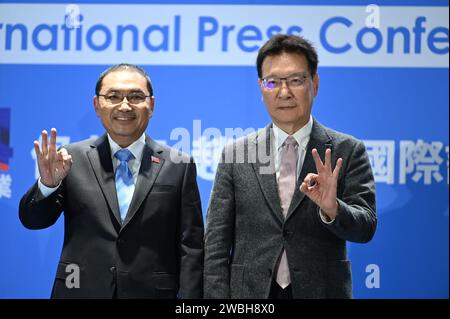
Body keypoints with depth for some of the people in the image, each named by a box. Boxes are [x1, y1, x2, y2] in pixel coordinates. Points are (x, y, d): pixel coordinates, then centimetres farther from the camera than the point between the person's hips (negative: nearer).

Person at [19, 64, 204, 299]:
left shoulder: (180, 166, -3)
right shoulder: (73, 159, -1)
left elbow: (190, 249, -3)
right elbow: (32, 219, -2)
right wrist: (48, 183, -20)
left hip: (152, 292, 0)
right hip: (81, 291, 1)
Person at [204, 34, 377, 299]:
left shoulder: (347, 151, -2)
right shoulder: (235, 153, 0)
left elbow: (365, 228, -8)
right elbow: (217, 243, -1)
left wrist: (333, 209, -28)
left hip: (322, 290, -1)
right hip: (250, 293, 1)